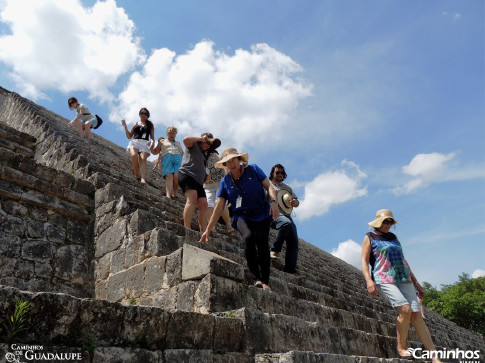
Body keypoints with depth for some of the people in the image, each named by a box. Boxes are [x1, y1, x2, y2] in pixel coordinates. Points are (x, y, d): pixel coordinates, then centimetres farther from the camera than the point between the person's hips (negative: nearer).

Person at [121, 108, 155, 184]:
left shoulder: (150, 125, 23)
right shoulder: (135, 125, 27)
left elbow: (152, 137, 18)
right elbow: (129, 136, 23)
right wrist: (125, 126, 11)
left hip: (145, 143, -1)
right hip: (134, 142, 1)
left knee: (143, 159, -27)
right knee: (134, 155, -32)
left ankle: (143, 178, -43)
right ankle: (136, 175, -23)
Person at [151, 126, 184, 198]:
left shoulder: (178, 143, 34)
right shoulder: (162, 141, 28)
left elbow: (182, 153, 31)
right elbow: (155, 152, 24)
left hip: (178, 158, 2)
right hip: (166, 158, -2)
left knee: (176, 176, -23)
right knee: (169, 176, -25)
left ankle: (174, 195, -19)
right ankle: (168, 196, -40)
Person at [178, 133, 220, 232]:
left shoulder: (204, 153, 32)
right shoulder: (194, 145, 9)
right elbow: (186, 139, -13)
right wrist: (201, 138, -3)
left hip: (198, 180, 9)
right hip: (187, 174, -9)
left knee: (203, 205, -3)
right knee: (192, 199, -28)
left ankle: (203, 232, -7)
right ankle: (187, 229, -37)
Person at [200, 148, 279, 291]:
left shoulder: (253, 169, 2)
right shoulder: (225, 181, 5)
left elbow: (268, 186, 1)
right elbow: (219, 207, 5)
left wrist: (273, 201, -20)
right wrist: (208, 229, 3)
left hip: (262, 215, 0)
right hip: (242, 216, 0)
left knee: (262, 241, -21)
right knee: (248, 237, -29)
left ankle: (265, 281, -11)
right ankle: (256, 278, -24)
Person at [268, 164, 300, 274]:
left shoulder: (287, 187, 30)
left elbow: (297, 201, 28)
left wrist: (294, 202, 4)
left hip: (287, 215, 6)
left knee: (294, 242, -11)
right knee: (287, 223, -38)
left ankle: (290, 270, -10)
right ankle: (274, 250, -26)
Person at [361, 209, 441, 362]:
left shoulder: (393, 237, 21)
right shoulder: (370, 238, 5)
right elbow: (364, 261, -3)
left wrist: (416, 282, 21)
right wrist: (369, 280, -19)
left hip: (405, 280, 5)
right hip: (385, 279, -5)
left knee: (417, 315, -4)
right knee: (405, 310, -22)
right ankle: (401, 347, -2)